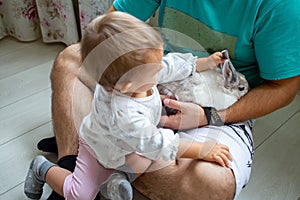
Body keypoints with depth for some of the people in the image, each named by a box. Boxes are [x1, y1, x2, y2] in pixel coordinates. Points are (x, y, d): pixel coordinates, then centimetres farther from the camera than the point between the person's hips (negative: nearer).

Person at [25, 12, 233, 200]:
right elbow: (157, 144, -39)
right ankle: (43, 169, 21)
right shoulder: (122, 114, -48)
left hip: (129, 139, 6)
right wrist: (202, 150, -35)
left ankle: (124, 176, -2)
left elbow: (174, 64, -7)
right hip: (98, 147, -6)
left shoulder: (138, 71, -28)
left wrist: (207, 62, 0)